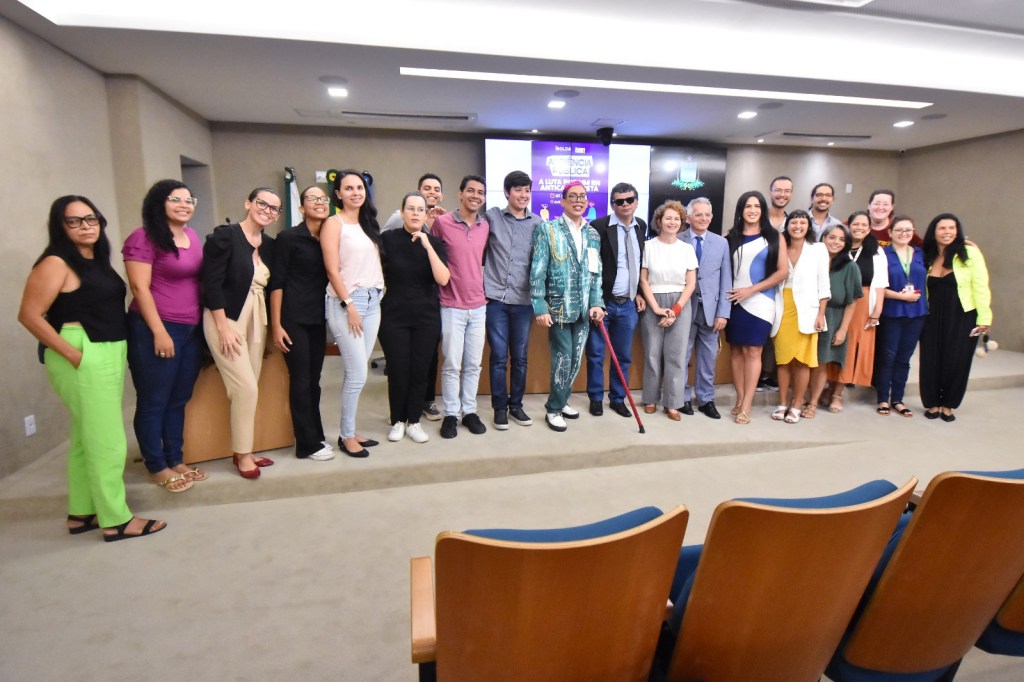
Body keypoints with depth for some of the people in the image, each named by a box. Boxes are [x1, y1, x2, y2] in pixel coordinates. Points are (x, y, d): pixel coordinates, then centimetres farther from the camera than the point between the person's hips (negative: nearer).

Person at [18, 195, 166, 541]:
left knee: (87, 439, 16)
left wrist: (113, 353, 8)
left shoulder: (97, 261, 12)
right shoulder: (55, 263, -11)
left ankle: (81, 513, 28)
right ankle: (116, 520, 8)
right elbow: (29, 315, -16)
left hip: (108, 355, 8)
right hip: (82, 360, -8)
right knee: (107, 442, -3)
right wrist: (74, 355, -19)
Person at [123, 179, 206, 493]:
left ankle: (175, 461, 26)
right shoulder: (143, 238, -10)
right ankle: (157, 468, 17)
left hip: (192, 330, 7)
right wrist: (159, 332, -18)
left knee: (179, 399, 14)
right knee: (154, 402, 5)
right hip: (156, 330, -7)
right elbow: (139, 287, -14)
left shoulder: (193, 236, 11)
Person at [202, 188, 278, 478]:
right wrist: (223, 327, -17)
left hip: (256, 320, 6)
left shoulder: (269, 245, 9)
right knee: (246, 388, -8)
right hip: (227, 319, -6)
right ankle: (242, 455, 8)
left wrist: (271, 325, 6)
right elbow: (211, 284, -14)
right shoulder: (225, 236, -10)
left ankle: (244, 450, 20)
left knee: (249, 388, 8)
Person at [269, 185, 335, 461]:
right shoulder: (288, 237, -6)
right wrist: (276, 325, -13)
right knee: (301, 380, -1)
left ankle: (316, 436, 23)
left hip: (318, 318, 5)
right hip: (294, 318, -5)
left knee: (314, 380, 12)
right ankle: (308, 444, 8)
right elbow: (277, 282, -8)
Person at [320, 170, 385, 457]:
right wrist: (349, 305, -14)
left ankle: (350, 431, 20)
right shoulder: (334, 223, -4)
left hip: (372, 301, 6)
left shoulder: (368, 223, 16)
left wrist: (378, 296, 9)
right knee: (357, 374, -6)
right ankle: (346, 436, 10)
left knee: (356, 372, 10)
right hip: (346, 301, -6)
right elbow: (332, 270, -10)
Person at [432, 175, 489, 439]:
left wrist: (482, 289, 12)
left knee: (474, 363, 10)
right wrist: (443, 282, 1)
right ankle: (450, 414, 15)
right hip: (452, 306, -4)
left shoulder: (486, 226, 6)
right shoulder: (442, 222, -6)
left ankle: (470, 411, 22)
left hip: (479, 305, 4)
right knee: (452, 364, 2)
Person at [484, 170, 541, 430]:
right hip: (496, 298, -1)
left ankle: (516, 405, 23)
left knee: (520, 357, 9)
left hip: (523, 300, 2)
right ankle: (499, 407, 15)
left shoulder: (538, 223, 6)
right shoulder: (492, 216, 3)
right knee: (499, 356, 2)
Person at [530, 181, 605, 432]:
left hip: (583, 308, 5)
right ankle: (554, 408, 13)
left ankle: (562, 400, 29)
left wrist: (596, 303, 1)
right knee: (563, 357, -4)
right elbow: (537, 272, -8)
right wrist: (540, 307, -13)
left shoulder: (592, 234, 11)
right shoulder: (548, 229, -4)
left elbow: (596, 273, 12)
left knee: (576, 358, 10)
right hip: (558, 306, -5)